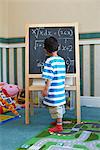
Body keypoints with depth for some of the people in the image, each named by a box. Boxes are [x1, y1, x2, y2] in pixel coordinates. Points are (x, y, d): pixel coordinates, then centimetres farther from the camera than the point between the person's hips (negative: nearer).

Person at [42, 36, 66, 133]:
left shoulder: (49, 61, -17)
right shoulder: (62, 60, 5)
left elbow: (49, 78, -20)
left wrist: (45, 89, -15)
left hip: (53, 90, -8)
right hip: (61, 89, 8)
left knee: (56, 107, 2)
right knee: (59, 105, 20)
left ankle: (59, 126, 12)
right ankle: (59, 121, 37)